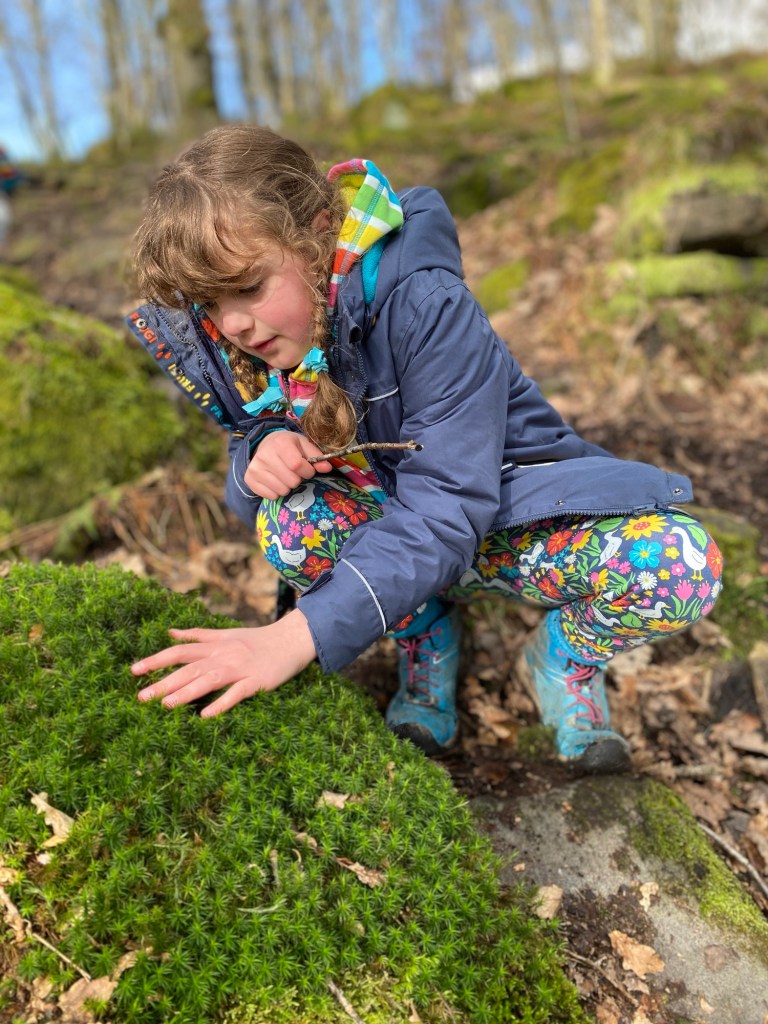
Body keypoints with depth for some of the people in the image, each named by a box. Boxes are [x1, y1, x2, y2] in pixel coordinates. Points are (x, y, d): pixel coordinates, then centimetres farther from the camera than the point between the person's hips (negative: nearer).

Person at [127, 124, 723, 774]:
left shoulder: (424, 305, -28)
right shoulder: (226, 340, -11)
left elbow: (445, 505, -34)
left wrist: (297, 634, -44)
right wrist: (259, 455, -27)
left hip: (505, 513, -3)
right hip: (384, 526, 4)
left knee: (681, 564, -30)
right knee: (290, 517, -31)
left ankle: (564, 658, 5)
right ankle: (427, 641, -2)